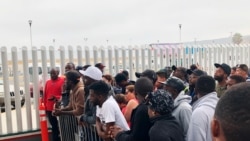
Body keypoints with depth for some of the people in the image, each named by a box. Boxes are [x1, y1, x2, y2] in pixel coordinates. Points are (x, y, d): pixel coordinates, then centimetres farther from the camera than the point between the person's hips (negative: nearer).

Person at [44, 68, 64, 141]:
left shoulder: (62, 81, -5)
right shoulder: (47, 82, 11)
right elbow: (45, 95, 12)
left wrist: (56, 98, -21)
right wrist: (45, 107, 10)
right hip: (50, 109, 5)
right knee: (54, 126, 13)